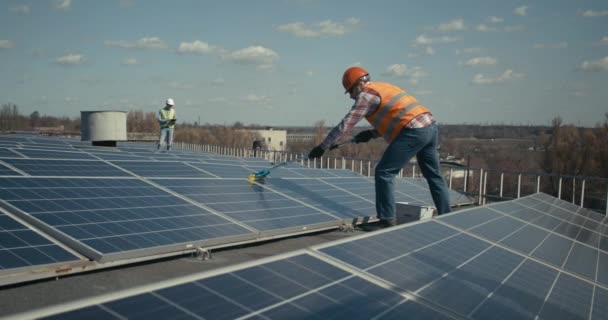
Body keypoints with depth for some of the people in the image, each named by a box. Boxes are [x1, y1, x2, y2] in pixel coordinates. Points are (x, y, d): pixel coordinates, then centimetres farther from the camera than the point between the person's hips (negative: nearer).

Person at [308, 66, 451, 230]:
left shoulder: (367, 94, -4)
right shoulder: (383, 88, 24)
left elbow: (345, 124, -8)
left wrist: (323, 146, -4)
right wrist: (372, 133, 18)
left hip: (414, 132, -10)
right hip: (429, 125, 10)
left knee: (384, 173, -4)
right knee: (434, 175, 18)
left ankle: (387, 221, -3)